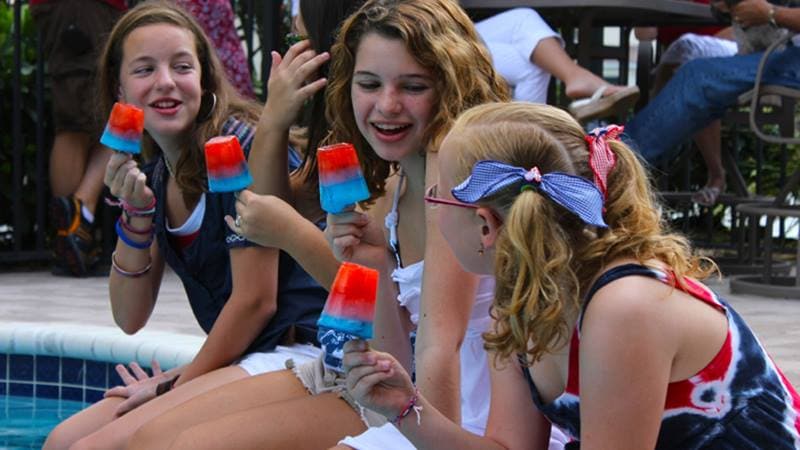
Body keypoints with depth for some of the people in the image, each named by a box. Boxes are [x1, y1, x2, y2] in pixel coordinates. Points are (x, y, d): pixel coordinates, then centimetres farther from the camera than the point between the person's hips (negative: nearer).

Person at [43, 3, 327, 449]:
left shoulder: (240, 147, -13)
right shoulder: (153, 173, 10)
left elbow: (256, 300, -14)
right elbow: (130, 319, 8)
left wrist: (178, 386, -3)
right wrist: (136, 213, -6)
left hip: (295, 353, -8)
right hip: (234, 360, 8)